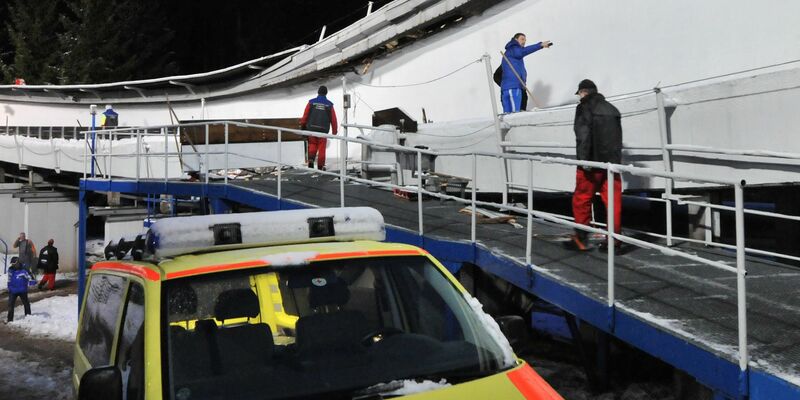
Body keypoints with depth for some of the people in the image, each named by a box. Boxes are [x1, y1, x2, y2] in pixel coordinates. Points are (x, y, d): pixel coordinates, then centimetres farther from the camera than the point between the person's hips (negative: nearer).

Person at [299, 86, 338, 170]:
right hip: (323, 130, -1)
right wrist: (334, 131, 12)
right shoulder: (329, 104, 2)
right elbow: (333, 119, 3)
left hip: (311, 128, 1)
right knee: (321, 148, 7)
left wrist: (302, 126, 12)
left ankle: (311, 159, -8)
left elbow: (305, 115, 1)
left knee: (312, 145, 16)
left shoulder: (311, 102, 2)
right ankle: (320, 166, 9)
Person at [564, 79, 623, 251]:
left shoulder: (584, 108, -4)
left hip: (592, 162, -6)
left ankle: (580, 238, 7)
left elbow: (583, 136, -16)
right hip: (612, 162, 6)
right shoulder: (612, 109, 19)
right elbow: (618, 138, 21)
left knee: (581, 199, 4)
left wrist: (584, 159, -19)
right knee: (613, 201, 4)